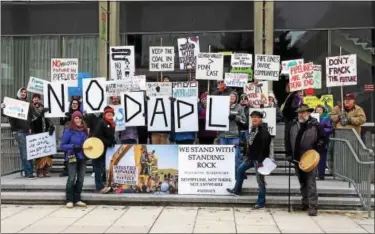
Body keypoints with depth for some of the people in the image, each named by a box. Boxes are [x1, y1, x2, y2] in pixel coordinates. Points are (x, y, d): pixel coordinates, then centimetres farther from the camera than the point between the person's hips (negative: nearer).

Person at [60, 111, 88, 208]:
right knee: (71, 179, -7)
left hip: (83, 157, 6)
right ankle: (69, 200, 1)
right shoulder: (68, 131, -8)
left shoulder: (84, 130, 7)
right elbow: (63, 145, -8)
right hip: (72, 157, -5)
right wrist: (73, 146, -22)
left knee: (80, 179, 9)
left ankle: (77, 199, 20)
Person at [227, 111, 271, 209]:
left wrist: (261, 160, -26)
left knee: (260, 180, -2)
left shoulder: (264, 131, -18)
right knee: (240, 169, 20)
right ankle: (237, 190, 37)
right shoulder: (253, 129, 11)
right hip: (251, 157, 10)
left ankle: (261, 202, 7)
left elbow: (264, 147, -23)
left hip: (259, 159, -9)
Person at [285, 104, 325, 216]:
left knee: (310, 183, -9)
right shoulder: (293, 125, 6)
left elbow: (322, 139, 0)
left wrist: (316, 153, -8)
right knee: (302, 183, 16)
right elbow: (288, 140, 11)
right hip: (297, 159, 5)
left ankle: (313, 206, -8)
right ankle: (305, 203, 29)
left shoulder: (315, 125, -6)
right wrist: (289, 154, 5)